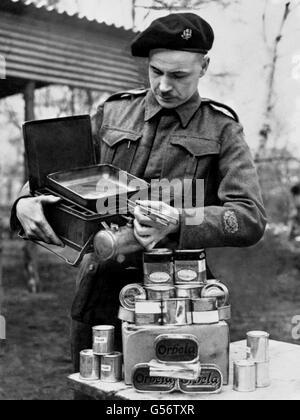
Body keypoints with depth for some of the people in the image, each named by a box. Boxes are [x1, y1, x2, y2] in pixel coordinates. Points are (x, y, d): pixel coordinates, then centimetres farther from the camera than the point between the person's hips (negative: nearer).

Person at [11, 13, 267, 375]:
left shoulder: (221, 130, -1)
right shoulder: (112, 113, 7)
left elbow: (251, 219, -12)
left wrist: (179, 221, -29)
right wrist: (25, 202, -13)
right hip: (99, 291, 3)